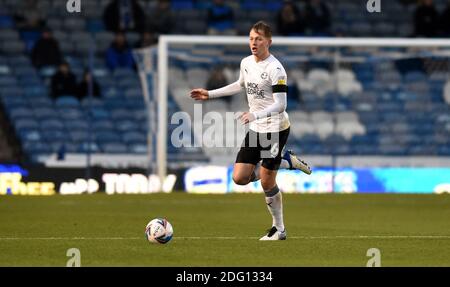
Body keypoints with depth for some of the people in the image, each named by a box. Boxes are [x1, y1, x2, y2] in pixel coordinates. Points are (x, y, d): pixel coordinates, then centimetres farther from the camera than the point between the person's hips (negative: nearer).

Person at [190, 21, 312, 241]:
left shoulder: (275, 69, -18)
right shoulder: (246, 63, 5)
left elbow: (280, 104, -22)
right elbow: (241, 85, 26)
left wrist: (255, 115, -35)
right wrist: (210, 94, 25)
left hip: (276, 129, -7)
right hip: (256, 130, 7)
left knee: (266, 182, -5)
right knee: (240, 178, 0)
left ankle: (279, 229, 14)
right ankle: (287, 160, 18)